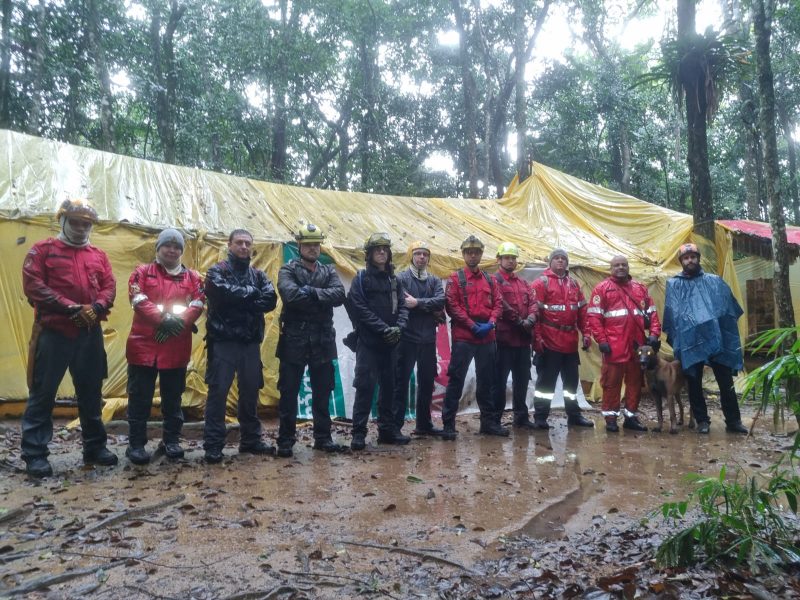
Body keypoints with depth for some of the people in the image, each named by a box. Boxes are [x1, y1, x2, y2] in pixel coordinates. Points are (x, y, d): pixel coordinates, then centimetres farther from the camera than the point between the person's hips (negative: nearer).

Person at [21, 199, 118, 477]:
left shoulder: (99, 255, 15)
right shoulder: (42, 250, 3)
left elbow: (109, 287, 7)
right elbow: (33, 285, -8)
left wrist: (96, 308, -14)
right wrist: (71, 308, -17)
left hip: (90, 333, 4)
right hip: (53, 332, -4)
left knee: (91, 392, 11)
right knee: (43, 393, 1)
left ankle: (94, 446, 23)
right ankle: (35, 454, 10)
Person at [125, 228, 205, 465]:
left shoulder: (192, 277, 10)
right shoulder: (142, 272, 6)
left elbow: (197, 305, -2)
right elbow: (139, 301, -9)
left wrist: (178, 323, -17)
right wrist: (164, 318, -21)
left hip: (177, 347, 2)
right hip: (144, 344, -2)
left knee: (173, 397, 11)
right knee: (140, 397, 4)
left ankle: (171, 441, 23)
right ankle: (136, 444, 14)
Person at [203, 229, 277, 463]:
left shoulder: (258, 275, 13)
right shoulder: (217, 272, 1)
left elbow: (271, 300, -4)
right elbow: (225, 292, -20)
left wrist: (240, 301, -13)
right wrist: (252, 293, -7)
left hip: (251, 343, 5)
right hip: (223, 341, -4)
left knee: (250, 391, 12)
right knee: (218, 391, -2)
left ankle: (251, 440, 24)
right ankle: (213, 444, 7)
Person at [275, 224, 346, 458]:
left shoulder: (329, 271, 10)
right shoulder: (288, 270, -1)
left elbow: (340, 295, -9)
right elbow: (291, 294, -21)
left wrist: (311, 292, -18)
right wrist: (322, 301, -13)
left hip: (322, 342, 4)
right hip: (294, 340, -3)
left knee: (322, 393, 12)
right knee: (289, 393, 4)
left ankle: (323, 437, 25)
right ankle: (285, 440, 15)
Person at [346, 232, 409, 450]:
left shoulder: (394, 280, 13)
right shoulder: (361, 278, -2)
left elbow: (402, 306, 8)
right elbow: (360, 308, -11)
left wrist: (399, 327, -11)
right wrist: (383, 328, -16)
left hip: (390, 343, 5)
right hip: (369, 342, -5)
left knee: (389, 386, 11)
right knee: (365, 386, -6)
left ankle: (387, 429, 21)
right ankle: (359, 433, 0)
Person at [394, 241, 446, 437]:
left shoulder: (435, 280, 12)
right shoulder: (401, 278, -2)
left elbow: (441, 301, -6)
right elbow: (402, 305, -17)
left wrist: (418, 303, -18)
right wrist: (431, 310, -10)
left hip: (428, 339, 5)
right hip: (407, 338, -5)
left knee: (427, 382, 13)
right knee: (402, 382, -2)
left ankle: (424, 424, 24)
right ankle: (395, 425, 4)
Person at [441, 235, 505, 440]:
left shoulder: (489, 279, 15)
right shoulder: (456, 278, 1)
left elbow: (498, 303, 10)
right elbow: (452, 305, -8)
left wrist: (491, 323, -8)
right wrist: (473, 325, -13)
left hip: (487, 338, 5)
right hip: (463, 337, -4)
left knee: (486, 380, 13)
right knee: (456, 380, -3)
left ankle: (489, 421, 24)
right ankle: (448, 424, 3)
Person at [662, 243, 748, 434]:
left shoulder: (714, 281, 10)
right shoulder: (673, 285, 7)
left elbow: (730, 309, 11)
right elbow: (670, 315, 6)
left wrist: (728, 333, 2)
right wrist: (674, 339, 0)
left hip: (716, 338, 1)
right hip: (690, 342, 0)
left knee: (726, 382, 4)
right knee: (694, 384, 6)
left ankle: (733, 421, 15)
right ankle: (702, 421, 18)